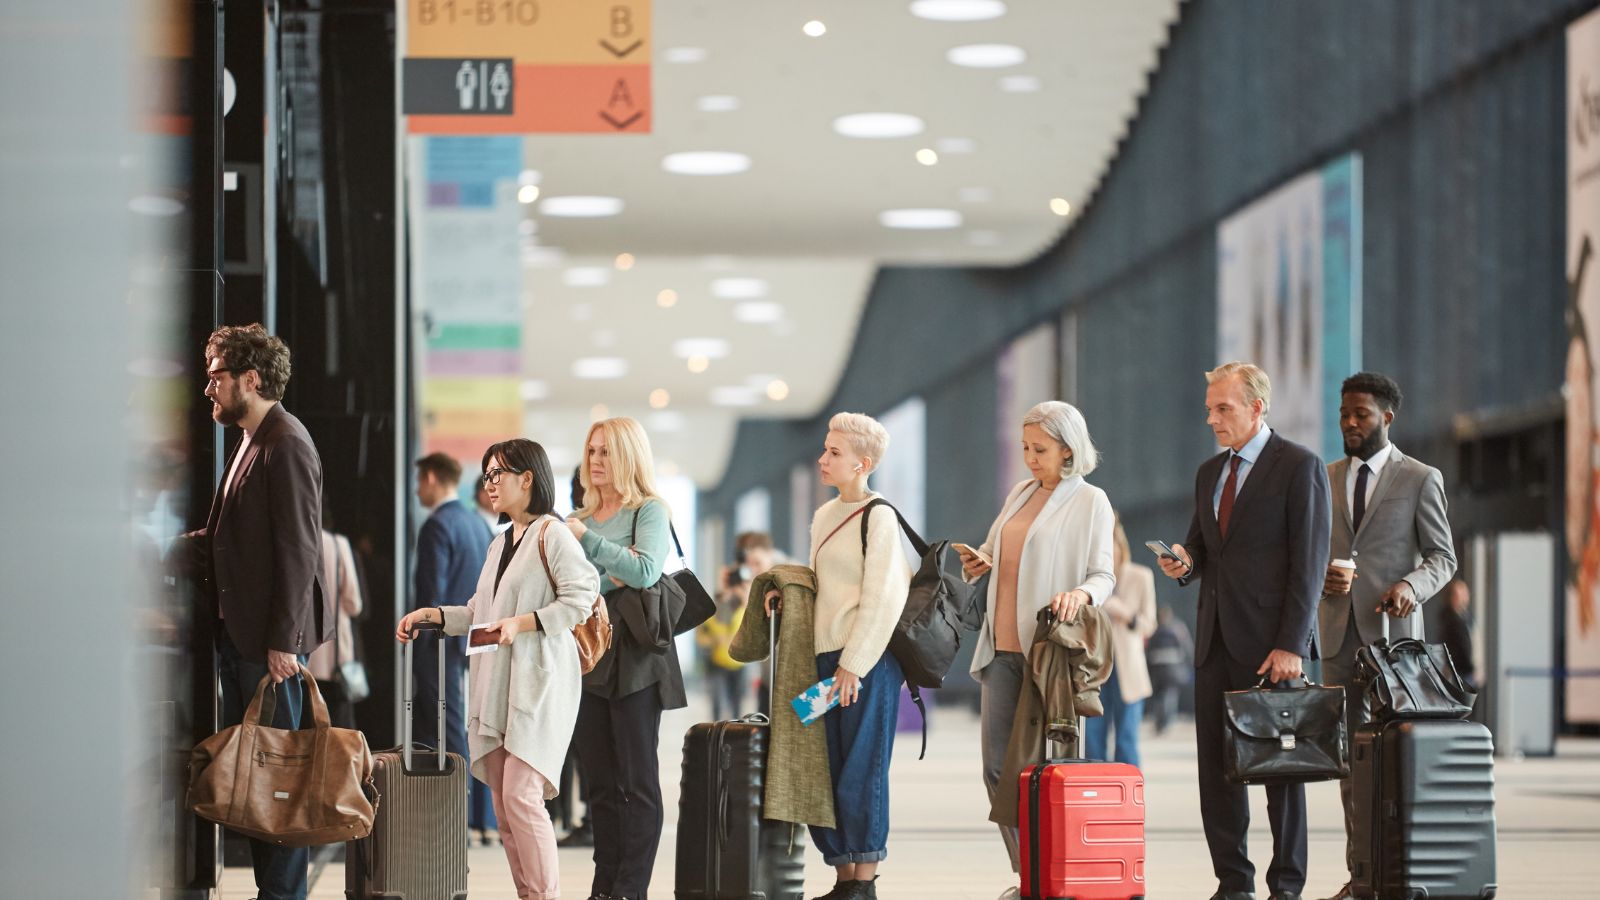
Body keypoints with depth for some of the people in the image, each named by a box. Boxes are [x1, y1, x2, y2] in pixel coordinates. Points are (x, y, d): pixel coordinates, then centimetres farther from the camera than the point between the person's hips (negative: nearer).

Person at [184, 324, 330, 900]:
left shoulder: (287, 445, -13)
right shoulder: (250, 443, 17)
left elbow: (298, 549, -18)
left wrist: (283, 641, -21)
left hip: (269, 637, -10)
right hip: (237, 632, 10)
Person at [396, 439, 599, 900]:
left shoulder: (551, 534, -5)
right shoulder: (499, 544, 21)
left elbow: (579, 600, -14)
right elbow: (478, 614, 24)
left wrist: (521, 623, -21)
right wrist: (430, 614, 11)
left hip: (537, 683, -9)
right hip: (495, 687, 9)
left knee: (520, 797, -16)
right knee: (504, 806, 5)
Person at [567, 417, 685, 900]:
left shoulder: (649, 511, -1)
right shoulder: (580, 517, 15)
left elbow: (645, 571, -17)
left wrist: (588, 539, -20)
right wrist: (606, 577, -13)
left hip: (633, 659, -6)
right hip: (587, 655, 6)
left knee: (637, 781, -4)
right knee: (601, 782, 7)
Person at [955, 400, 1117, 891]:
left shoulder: (1090, 502, -2)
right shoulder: (1021, 493, 15)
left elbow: (1104, 575, -6)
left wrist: (1080, 594, -27)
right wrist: (978, 563, 5)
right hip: (1002, 649, 6)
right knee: (998, 767, 2)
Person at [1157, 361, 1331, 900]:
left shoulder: (1300, 467, -5)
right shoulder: (1210, 473, 17)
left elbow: (1309, 564, -10)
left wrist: (1291, 644, -16)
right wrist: (1185, 563, 0)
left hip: (1272, 642, -6)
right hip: (1217, 642, 6)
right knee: (1216, 768, 3)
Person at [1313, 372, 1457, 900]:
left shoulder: (1421, 479, 3)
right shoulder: (1325, 479, 15)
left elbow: (1443, 557, 3)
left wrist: (1411, 585, -16)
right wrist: (1321, 576, -4)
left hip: (1391, 629, -4)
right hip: (1339, 632, 4)